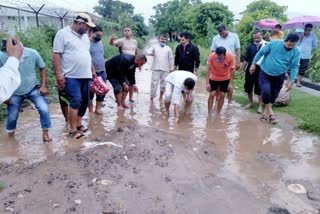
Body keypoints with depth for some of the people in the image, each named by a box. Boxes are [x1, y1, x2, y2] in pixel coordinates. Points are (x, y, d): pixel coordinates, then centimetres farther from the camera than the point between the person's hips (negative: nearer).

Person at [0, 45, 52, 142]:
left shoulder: (32, 53, -20)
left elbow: (42, 68, -4)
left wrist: (43, 86, -11)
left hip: (33, 88, 0)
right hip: (15, 93, 0)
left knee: (44, 109, -14)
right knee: (12, 117, 9)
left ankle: (45, 134, 5)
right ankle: (10, 137, 36)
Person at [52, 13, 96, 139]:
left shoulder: (85, 36, 16)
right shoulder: (63, 34, -6)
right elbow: (56, 55, -11)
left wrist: (92, 70, 22)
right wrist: (58, 74, -17)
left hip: (85, 75, 7)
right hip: (72, 76, -7)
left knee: (84, 101, 10)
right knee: (76, 101, -12)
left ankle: (78, 123, 25)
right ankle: (73, 130, -4)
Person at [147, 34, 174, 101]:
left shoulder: (168, 48, 12)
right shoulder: (154, 46, 10)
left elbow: (171, 58, 11)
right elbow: (149, 52, -5)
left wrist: (172, 67, 4)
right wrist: (151, 53, -28)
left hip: (165, 69, 2)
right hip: (156, 68, -2)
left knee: (163, 83, 7)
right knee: (154, 83, -6)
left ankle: (161, 97, 22)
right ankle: (152, 98, -2)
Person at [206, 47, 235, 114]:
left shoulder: (230, 56, -27)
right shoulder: (211, 56, -28)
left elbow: (232, 70, -15)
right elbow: (208, 70, -20)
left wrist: (230, 83, -13)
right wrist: (207, 83, -21)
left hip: (225, 79, 1)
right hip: (213, 78, -1)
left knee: (222, 95, 3)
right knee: (212, 95, -6)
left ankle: (217, 113, 17)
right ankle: (209, 113, 4)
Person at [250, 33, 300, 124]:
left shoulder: (296, 52, -10)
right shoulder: (274, 43, -16)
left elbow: (294, 67, -7)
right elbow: (261, 52, -6)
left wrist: (291, 81, -14)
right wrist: (253, 64, -4)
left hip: (279, 76, 3)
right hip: (265, 73, -2)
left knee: (273, 95, 10)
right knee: (266, 91, -20)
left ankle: (265, 112, 29)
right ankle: (271, 113, -4)